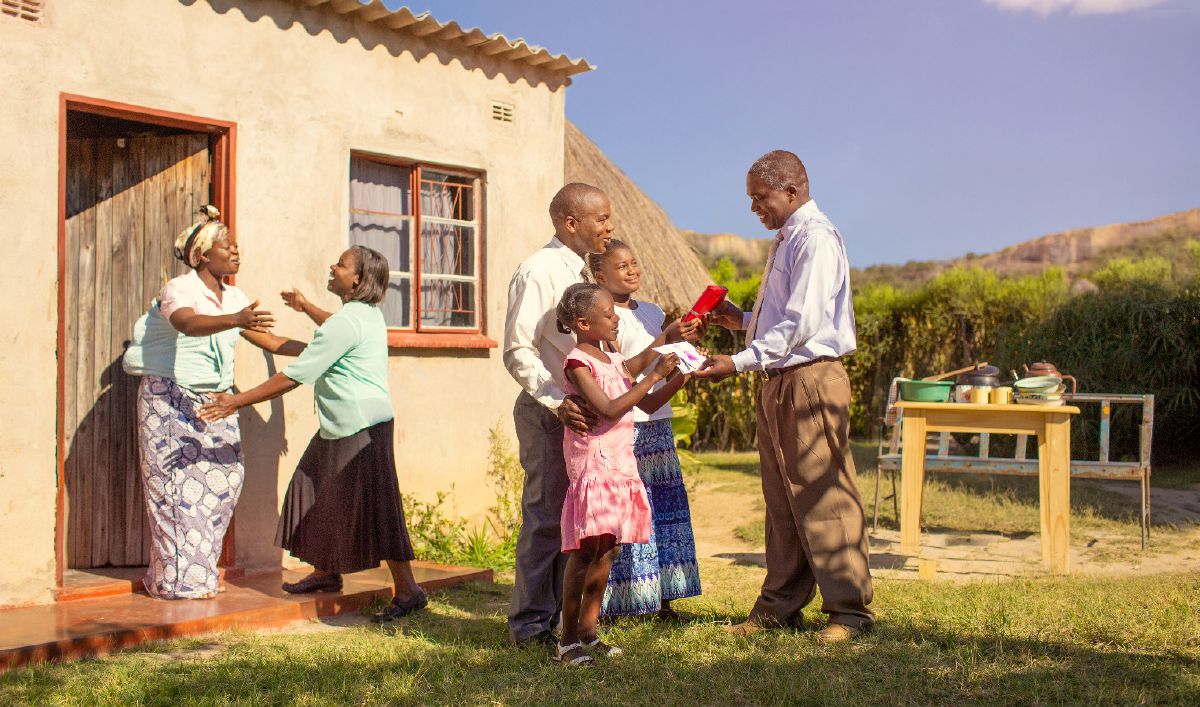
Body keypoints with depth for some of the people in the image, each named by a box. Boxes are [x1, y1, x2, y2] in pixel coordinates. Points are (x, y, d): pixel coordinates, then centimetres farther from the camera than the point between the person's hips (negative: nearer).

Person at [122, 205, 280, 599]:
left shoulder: (234, 298, 9)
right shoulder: (178, 290, -12)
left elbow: (268, 340, 14)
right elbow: (189, 323, -35)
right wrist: (234, 320, -51)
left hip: (214, 401, 6)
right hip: (170, 400, -6)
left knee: (223, 475, -2)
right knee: (177, 484, -6)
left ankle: (198, 572, 11)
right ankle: (178, 580, 2)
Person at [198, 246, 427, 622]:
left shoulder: (347, 321, -20)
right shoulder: (368, 313, 11)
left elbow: (294, 376, -19)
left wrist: (237, 401, -14)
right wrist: (306, 307, 49)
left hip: (361, 425, -11)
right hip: (342, 424, 11)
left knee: (373, 505, -8)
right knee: (320, 492, 18)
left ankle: (407, 590, -3)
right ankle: (325, 572, 31)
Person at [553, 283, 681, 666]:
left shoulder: (613, 361, 16)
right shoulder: (578, 362, -10)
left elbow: (647, 404, 21)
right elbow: (609, 409, -20)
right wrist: (653, 376, -17)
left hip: (621, 466, 8)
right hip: (593, 465, -8)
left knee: (607, 549, 8)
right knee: (586, 550, -9)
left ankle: (587, 631, 16)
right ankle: (567, 641, -3)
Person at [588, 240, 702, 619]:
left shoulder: (654, 312, 14)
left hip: (658, 425, 7)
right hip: (624, 428, -7)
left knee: (665, 511, 8)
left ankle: (664, 602, 16)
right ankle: (617, 604, 3)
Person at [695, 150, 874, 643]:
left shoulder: (815, 237, -12)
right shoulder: (786, 239, 19)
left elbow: (803, 322, -21)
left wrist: (739, 362, -23)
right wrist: (743, 320, 12)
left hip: (811, 380, -10)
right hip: (779, 382, 10)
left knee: (823, 497, -6)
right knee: (781, 498, 12)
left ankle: (850, 609, 3)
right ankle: (780, 605, 20)